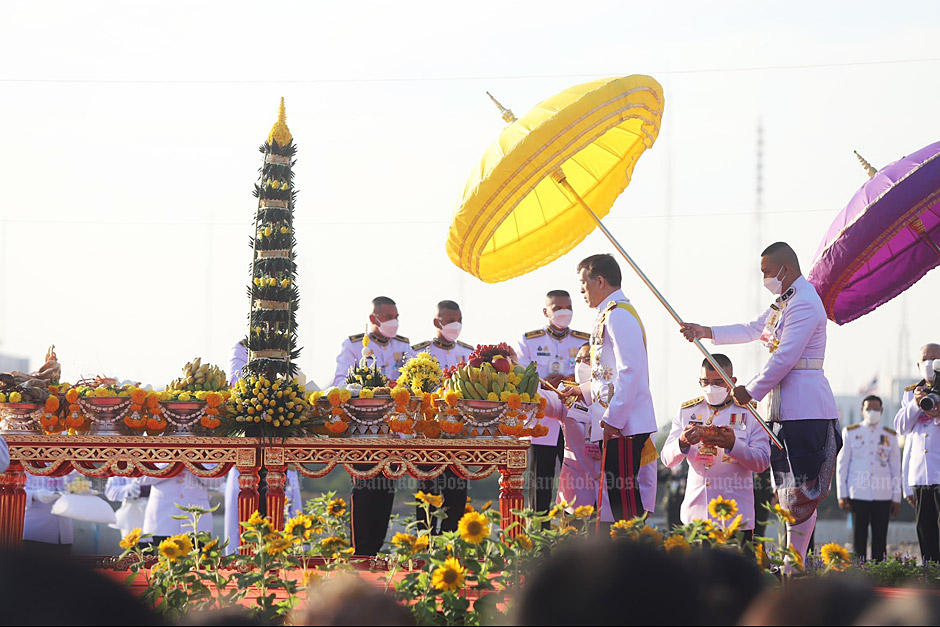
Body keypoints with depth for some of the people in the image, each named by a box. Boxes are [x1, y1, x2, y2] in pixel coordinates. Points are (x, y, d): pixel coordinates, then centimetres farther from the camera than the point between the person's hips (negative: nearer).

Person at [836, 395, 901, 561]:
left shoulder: (890, 435, 11)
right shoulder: (850, 432, 8)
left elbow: (896, 468, 13)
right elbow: (841, 464, 7)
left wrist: (896, 497, 8)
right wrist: (842, 494, 1)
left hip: (882, 496, 1)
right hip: (858, 495, -1)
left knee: (880, 539, 1)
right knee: (859, 538, -1)